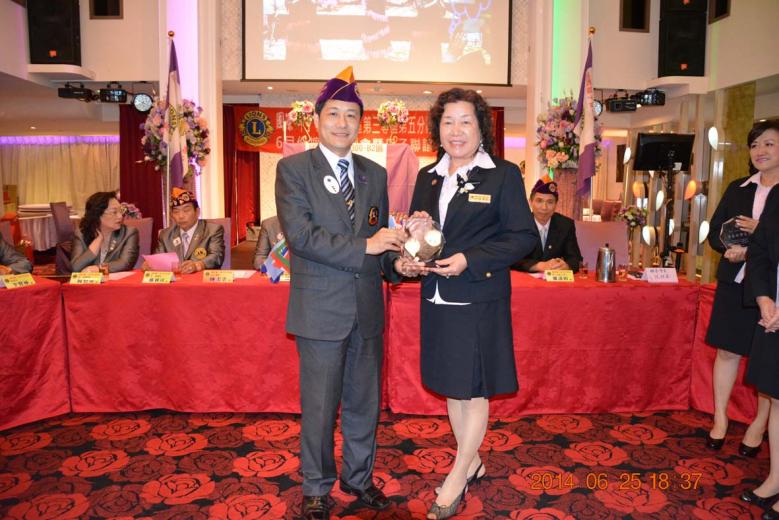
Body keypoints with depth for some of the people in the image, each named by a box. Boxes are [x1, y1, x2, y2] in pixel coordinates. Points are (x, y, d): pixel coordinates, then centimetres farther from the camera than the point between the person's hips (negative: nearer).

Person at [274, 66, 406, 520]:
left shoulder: (376, 174, 10)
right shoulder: (293, 169, -5)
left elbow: (378, 237, 13)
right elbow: (300, 234, -17)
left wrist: (395, 262, -8)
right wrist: (364, 246, -22)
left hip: (368, 310, 5)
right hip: (321, 310, -4)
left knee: (365, 402, 17)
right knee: (320, 406, 8)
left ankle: (359, 477, 38)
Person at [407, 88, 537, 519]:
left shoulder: (503, 175, -7)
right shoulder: (427, 177, 10)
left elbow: (524, 236, -10)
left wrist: (470, 260, -19)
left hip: (479, 300, -6)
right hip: (437, 299, 6)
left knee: (473, 387, 6)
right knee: (451, 384, 16)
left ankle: (457, 477, 21)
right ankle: (472, 462, 35)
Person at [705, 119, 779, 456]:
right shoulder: (738, 188, 10)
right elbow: (714, 232, 8)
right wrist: (731, 248, -11)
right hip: (734, 283, 4)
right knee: (727, 351, 9)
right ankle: (720, 419, 23)